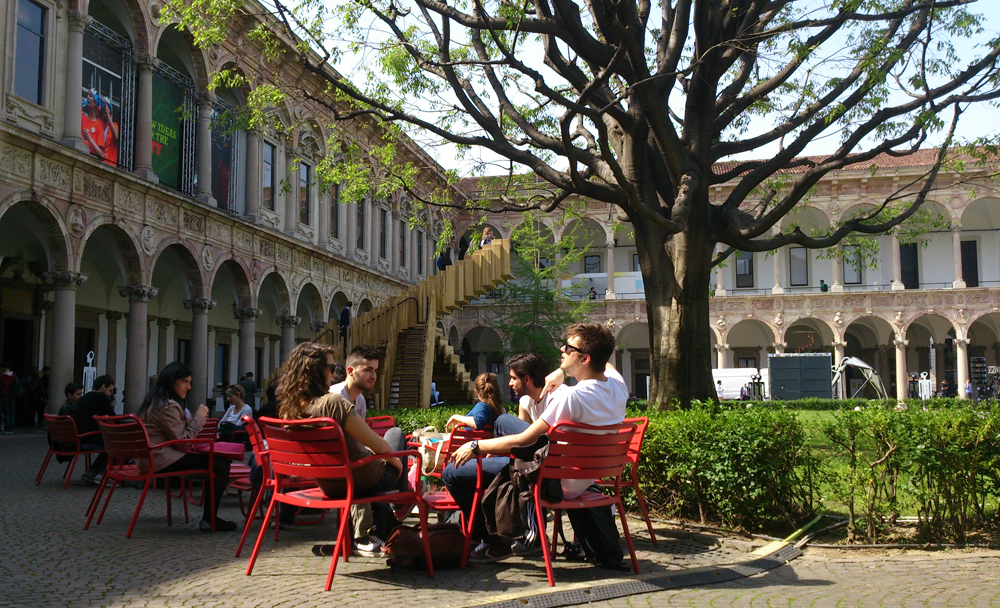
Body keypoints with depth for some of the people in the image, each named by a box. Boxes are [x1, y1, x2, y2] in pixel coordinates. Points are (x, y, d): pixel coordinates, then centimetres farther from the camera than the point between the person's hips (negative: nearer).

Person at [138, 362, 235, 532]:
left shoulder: (154, 401, 17)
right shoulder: (168, 406, -15)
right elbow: (182, 440, -15)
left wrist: (196, 421, 11)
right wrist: (199, 418, -5)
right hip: (162, 462, -11)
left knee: (218, 459, 9)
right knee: (221, 464, -15)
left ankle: (209, 518, 9)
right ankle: (209, 520, -7)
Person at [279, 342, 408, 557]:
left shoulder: (288, 408, -9)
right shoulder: (333, 402, -30)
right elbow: (379, 446, -22)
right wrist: (395, 461, -2)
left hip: (327, 485, 6)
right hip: (362, 481, -6)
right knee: (396, 433, 19)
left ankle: (364, 537, 29)